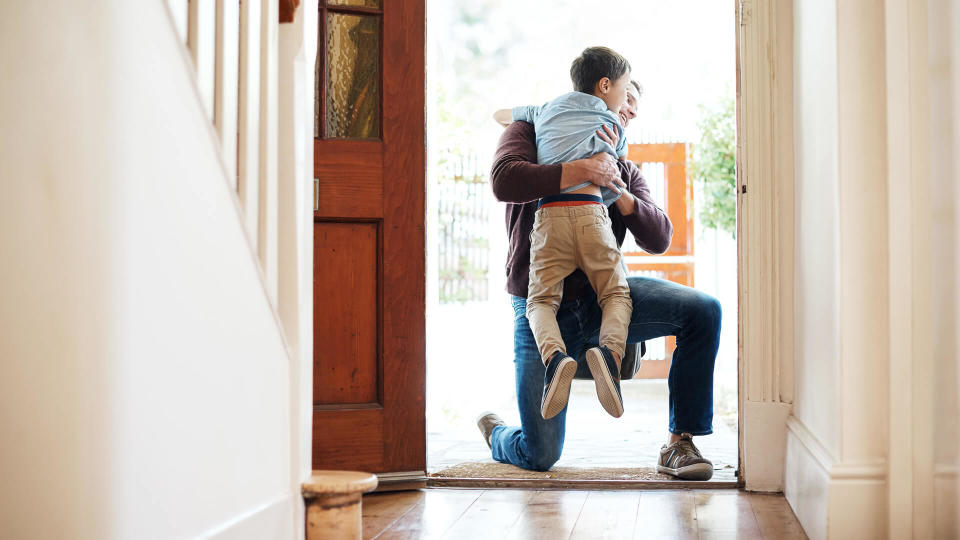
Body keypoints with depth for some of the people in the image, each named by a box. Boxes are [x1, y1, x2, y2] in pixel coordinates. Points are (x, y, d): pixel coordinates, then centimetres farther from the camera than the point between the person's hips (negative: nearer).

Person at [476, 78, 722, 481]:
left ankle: (679, 445, -12)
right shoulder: (531, 132, 7)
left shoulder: (626, 173, 18)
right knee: (540, 456, -9)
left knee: (703, 311, -23)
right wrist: (584, 170, -16)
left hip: (601, 295, 4)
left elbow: (659, 240, 2)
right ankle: (495, 433, 30)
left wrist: (618, 191, -14)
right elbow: (504, 181, -17)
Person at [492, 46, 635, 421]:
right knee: (616, 293, 9)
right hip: (591, 211, -1)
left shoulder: (546, 111, 26)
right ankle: (610, 350, -23)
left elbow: (499, 115, 42)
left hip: (548, 212, 1)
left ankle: (553, 355, -30)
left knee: (541, 299, 2)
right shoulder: (613, 126, 20)